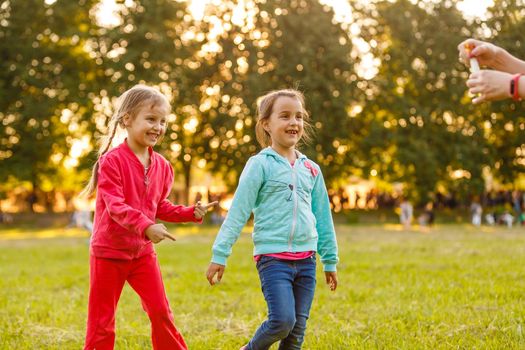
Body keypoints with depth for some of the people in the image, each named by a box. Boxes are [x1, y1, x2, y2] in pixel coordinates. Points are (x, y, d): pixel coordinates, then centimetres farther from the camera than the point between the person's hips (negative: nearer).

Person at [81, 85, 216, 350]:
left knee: (161, 312, 4)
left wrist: (190, 213, -2)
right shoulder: (112, 161, -16)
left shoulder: (161, 166, 3)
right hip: (109, 251, -5)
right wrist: (146, 226, -37)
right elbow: (115, 205, -24)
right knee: (101, 321, 4)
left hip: (143, 251, 5)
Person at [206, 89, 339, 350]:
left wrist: (330, 260, 19)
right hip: (273, 257, -5)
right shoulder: (260, 165, -4)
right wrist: (220, 254, -10)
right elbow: (237, 212, -6)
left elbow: (323, 217, 17)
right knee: (282, 320, -17)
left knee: (298, 329, 6)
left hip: (306, 259, 5)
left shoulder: (311, 169, 12)